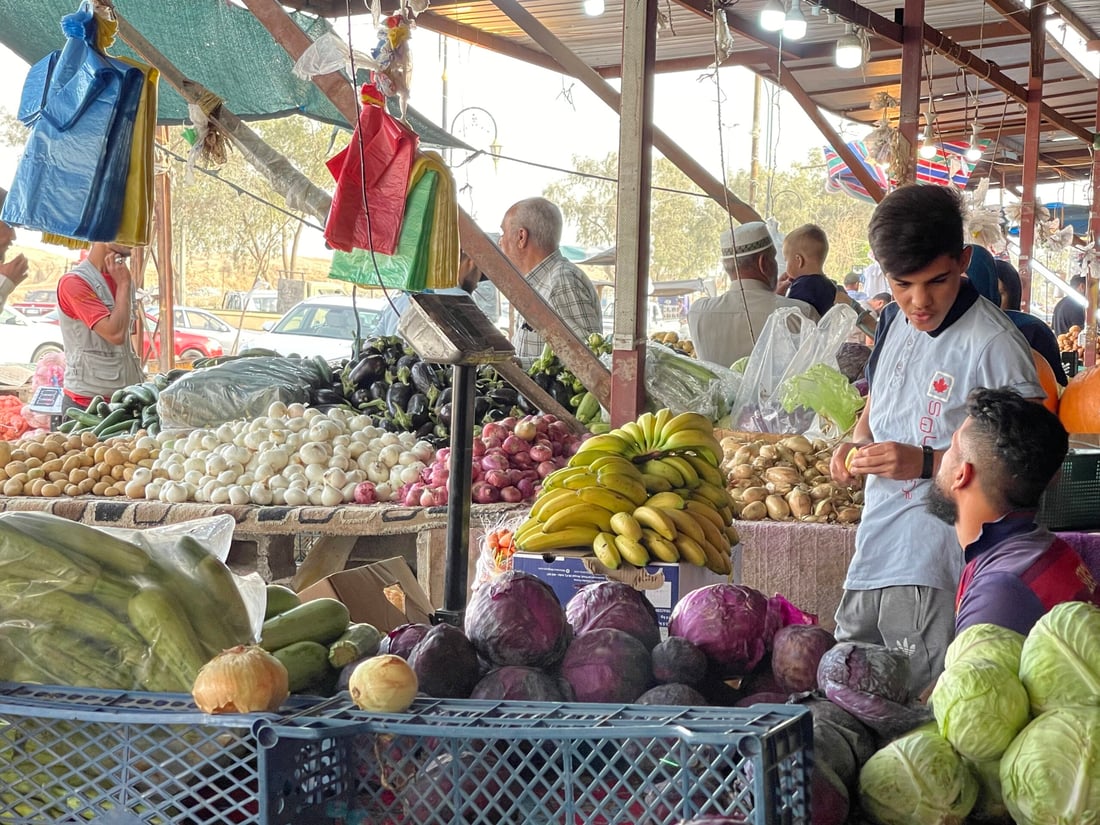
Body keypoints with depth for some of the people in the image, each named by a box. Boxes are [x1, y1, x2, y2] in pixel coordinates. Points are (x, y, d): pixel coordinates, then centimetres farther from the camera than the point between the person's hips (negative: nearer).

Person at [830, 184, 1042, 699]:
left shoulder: (994, 346, -15)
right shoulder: (895, 320, 10)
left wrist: (925, 463, -23)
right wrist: (857, 443, 5)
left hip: (936, 572, -8)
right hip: (874, 550, 8)